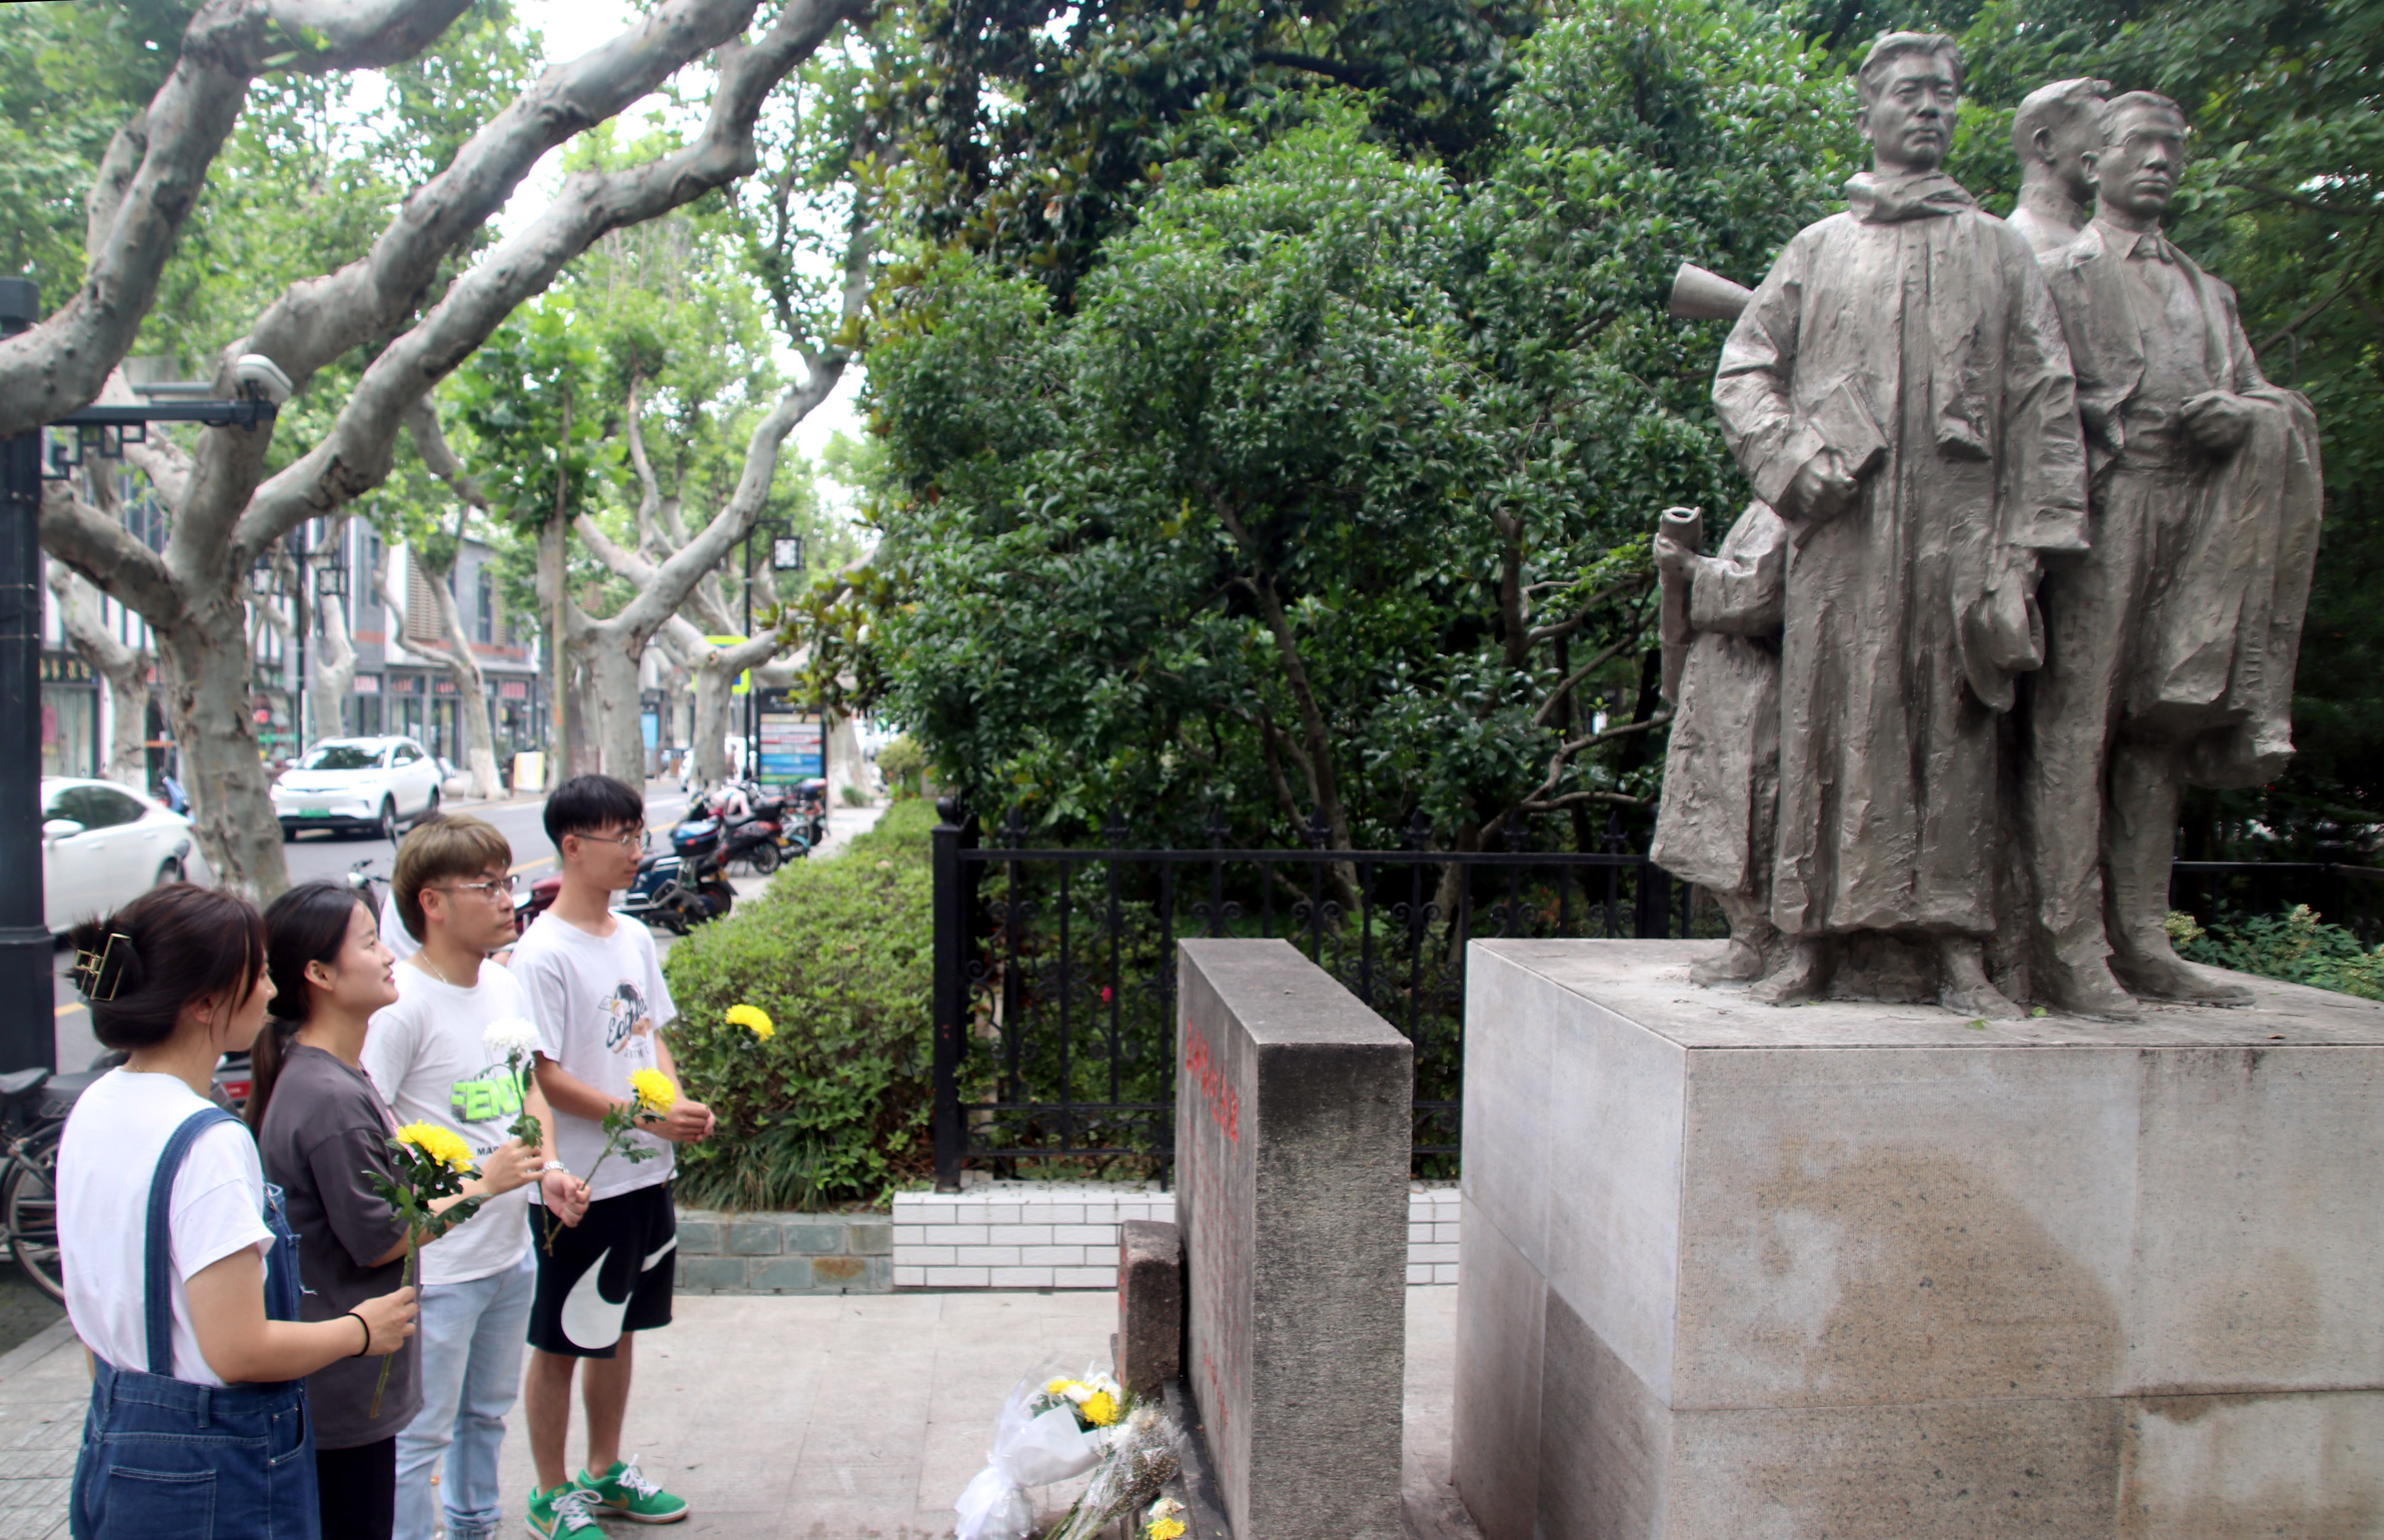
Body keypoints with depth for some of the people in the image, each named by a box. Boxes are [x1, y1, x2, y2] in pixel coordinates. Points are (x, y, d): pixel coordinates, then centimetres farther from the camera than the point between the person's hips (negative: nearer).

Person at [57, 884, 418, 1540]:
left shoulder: (92, 1109, 2)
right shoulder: (209, 1144, -25)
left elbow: (94, 1301, 12)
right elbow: (239, 1351, -25)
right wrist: (361, 1330, -10)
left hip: (112, 1439, 9)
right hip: (212, 1470, -8)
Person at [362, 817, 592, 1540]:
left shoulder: (505, 986, 5)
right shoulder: (402, 1003, -19)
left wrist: (550, 1168, 2)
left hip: (511, 1251, 8)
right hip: (437, 1264, -8)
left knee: (487, 1411, 24)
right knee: (420, 1433, 3)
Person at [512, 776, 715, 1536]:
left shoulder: (634, 939, 7)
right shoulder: (543, 954, -16)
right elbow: (543, 1077, -17)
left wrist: (681, 1103, -3)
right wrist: (645, 1115, -20)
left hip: (646, 1174, 7)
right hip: (583, 1185, -7)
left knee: (618, 1329, 19)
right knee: (561, 1342, 8)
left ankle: (606, 1472, 35)